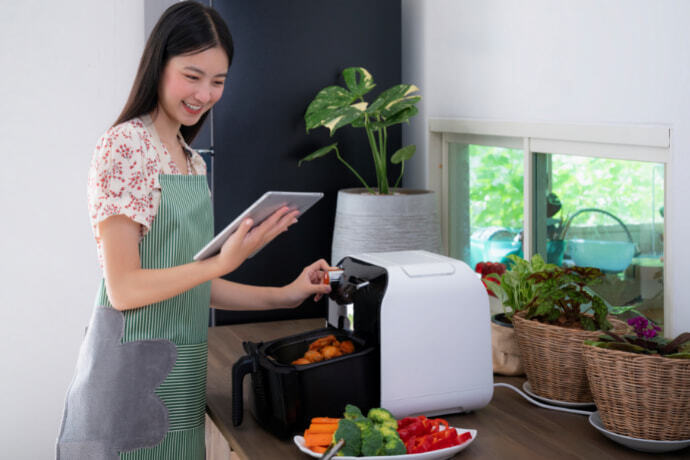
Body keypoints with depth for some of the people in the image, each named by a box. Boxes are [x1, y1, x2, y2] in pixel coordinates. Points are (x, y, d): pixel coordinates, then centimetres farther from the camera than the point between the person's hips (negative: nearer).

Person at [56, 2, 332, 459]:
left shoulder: (194, 163, 13)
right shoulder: (125, 145, -11)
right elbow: (124, 288, -15)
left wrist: (285, 295, 9)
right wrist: (224, 262, -25)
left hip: (180, 373, 7)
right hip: (133, 367, -7)